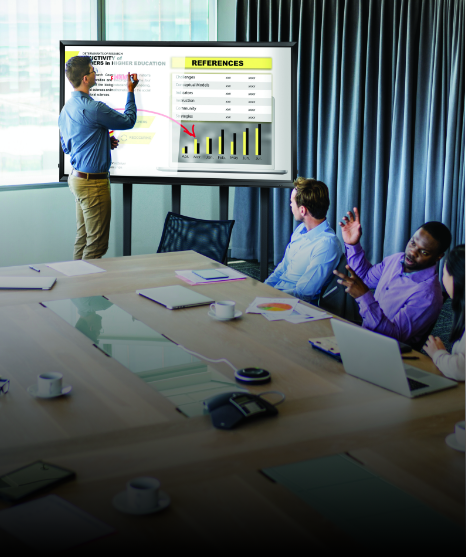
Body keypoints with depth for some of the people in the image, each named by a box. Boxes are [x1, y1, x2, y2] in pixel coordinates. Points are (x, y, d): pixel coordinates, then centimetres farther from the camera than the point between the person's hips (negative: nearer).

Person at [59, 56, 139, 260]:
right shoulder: (93, 108, -20)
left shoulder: (67, 108, 10)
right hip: (94, 182, -10)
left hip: (77, 178, 10)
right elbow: (128, 121, -7)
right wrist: (130, 91, 6)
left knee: (82, 238, 15)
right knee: (96, 244, -3)